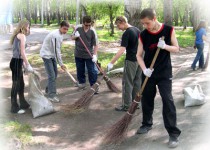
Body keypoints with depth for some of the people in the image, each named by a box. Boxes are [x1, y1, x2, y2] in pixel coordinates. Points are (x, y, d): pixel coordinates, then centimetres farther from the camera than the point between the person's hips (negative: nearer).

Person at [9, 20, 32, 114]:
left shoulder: (17, 36, 18)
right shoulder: (22, 36, -9)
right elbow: (22, 52, -15)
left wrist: (24, 65, 17)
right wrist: (28, 65, -12)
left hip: (17, 62, 9)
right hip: (16, 62, -9)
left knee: (21, 84, 17)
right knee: (16, 85, -1)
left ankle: (23, 104, 28)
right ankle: (14, 107, 7)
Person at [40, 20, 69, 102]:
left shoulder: (59, 34, 5)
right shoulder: (56, 36, -25)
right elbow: (56, 51, -24)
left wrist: (60, 62, 13)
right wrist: (61, 64, -20)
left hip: (52, 55, 10)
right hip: (47, 55, -10)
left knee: (55, 73, 16)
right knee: (52, 76, -11)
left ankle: (48, 90, 32)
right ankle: (51, 95, -4)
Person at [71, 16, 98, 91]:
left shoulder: (92, 32, -6)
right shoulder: (78, 29, 0)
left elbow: (95, 45, -7)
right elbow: (72, 38, 11)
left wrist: (95, 55, -18)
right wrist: (75, 36, -13)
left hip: (89, 55, -2)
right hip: (79, 55, 2)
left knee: (92, 71, -1)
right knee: (80, 70, 15)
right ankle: (82, 83, 35)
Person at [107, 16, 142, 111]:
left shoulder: (126, 34, -16)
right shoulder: (137, 30, 8)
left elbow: (122, 50, -25)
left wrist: (111, 63, -26)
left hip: (131, 61, -8)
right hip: (140, 60, 8)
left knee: (127, 83, 1)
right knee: (137, 82, 13)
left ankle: (126, 105, 6)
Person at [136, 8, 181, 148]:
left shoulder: (169, 30, -9)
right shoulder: (143, 35, -5)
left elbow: (176, 49, -2)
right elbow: (139, 55, -1)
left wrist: (165, 46, -22)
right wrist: (144, 69, -17)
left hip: (164, 73, -3)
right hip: (148, 73, 3)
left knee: (168, 101, -7)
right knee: (146, 100, 12)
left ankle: (174, 133, 1)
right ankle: (147, 124, 34)